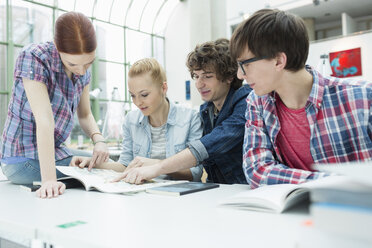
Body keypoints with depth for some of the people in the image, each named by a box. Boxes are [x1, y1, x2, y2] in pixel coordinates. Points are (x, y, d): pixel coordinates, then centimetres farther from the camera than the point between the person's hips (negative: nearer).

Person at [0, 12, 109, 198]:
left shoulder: (83, 70, -2)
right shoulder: (33, 58, -23)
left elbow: (85, 115, 6)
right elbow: (44, 120, -33)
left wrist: (98, 140, -15)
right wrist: (49, 179, -37)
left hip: (57, 152, 7)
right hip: (24, 160, -7)